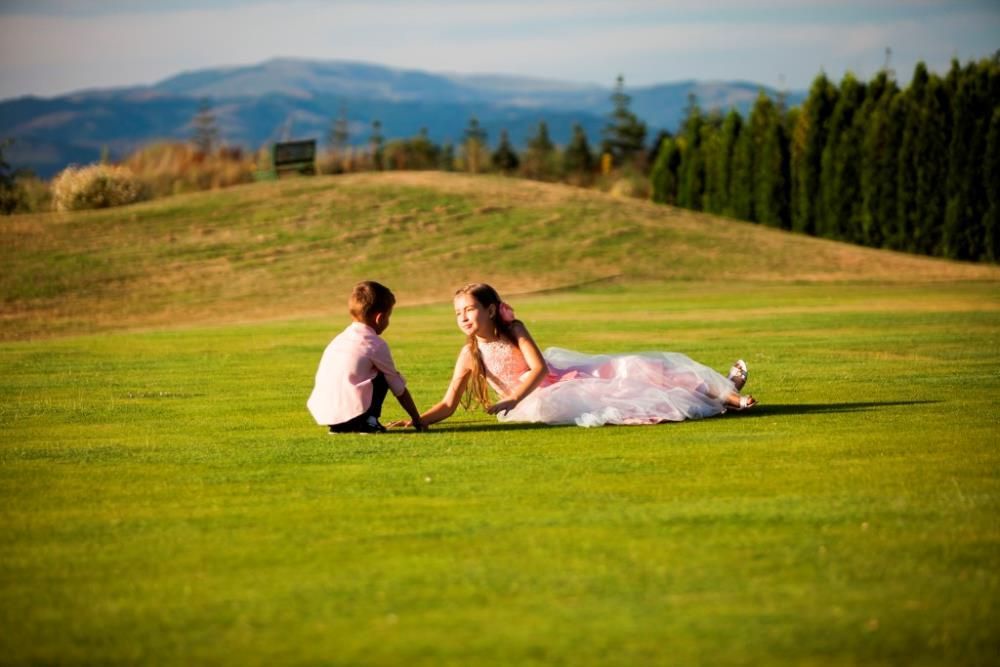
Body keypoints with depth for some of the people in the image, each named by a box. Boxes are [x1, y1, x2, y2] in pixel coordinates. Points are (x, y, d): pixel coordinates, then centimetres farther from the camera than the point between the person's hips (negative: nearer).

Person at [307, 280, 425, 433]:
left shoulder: (339, 339, 21)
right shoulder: (376, 344, 2)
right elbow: (399, 388, 10)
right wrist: (417, 420, 23)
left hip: (321, 413, 6)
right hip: (352, 414, -6)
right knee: (383, 377, 13)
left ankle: (339, 426, 15)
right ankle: (368, 423, 3)